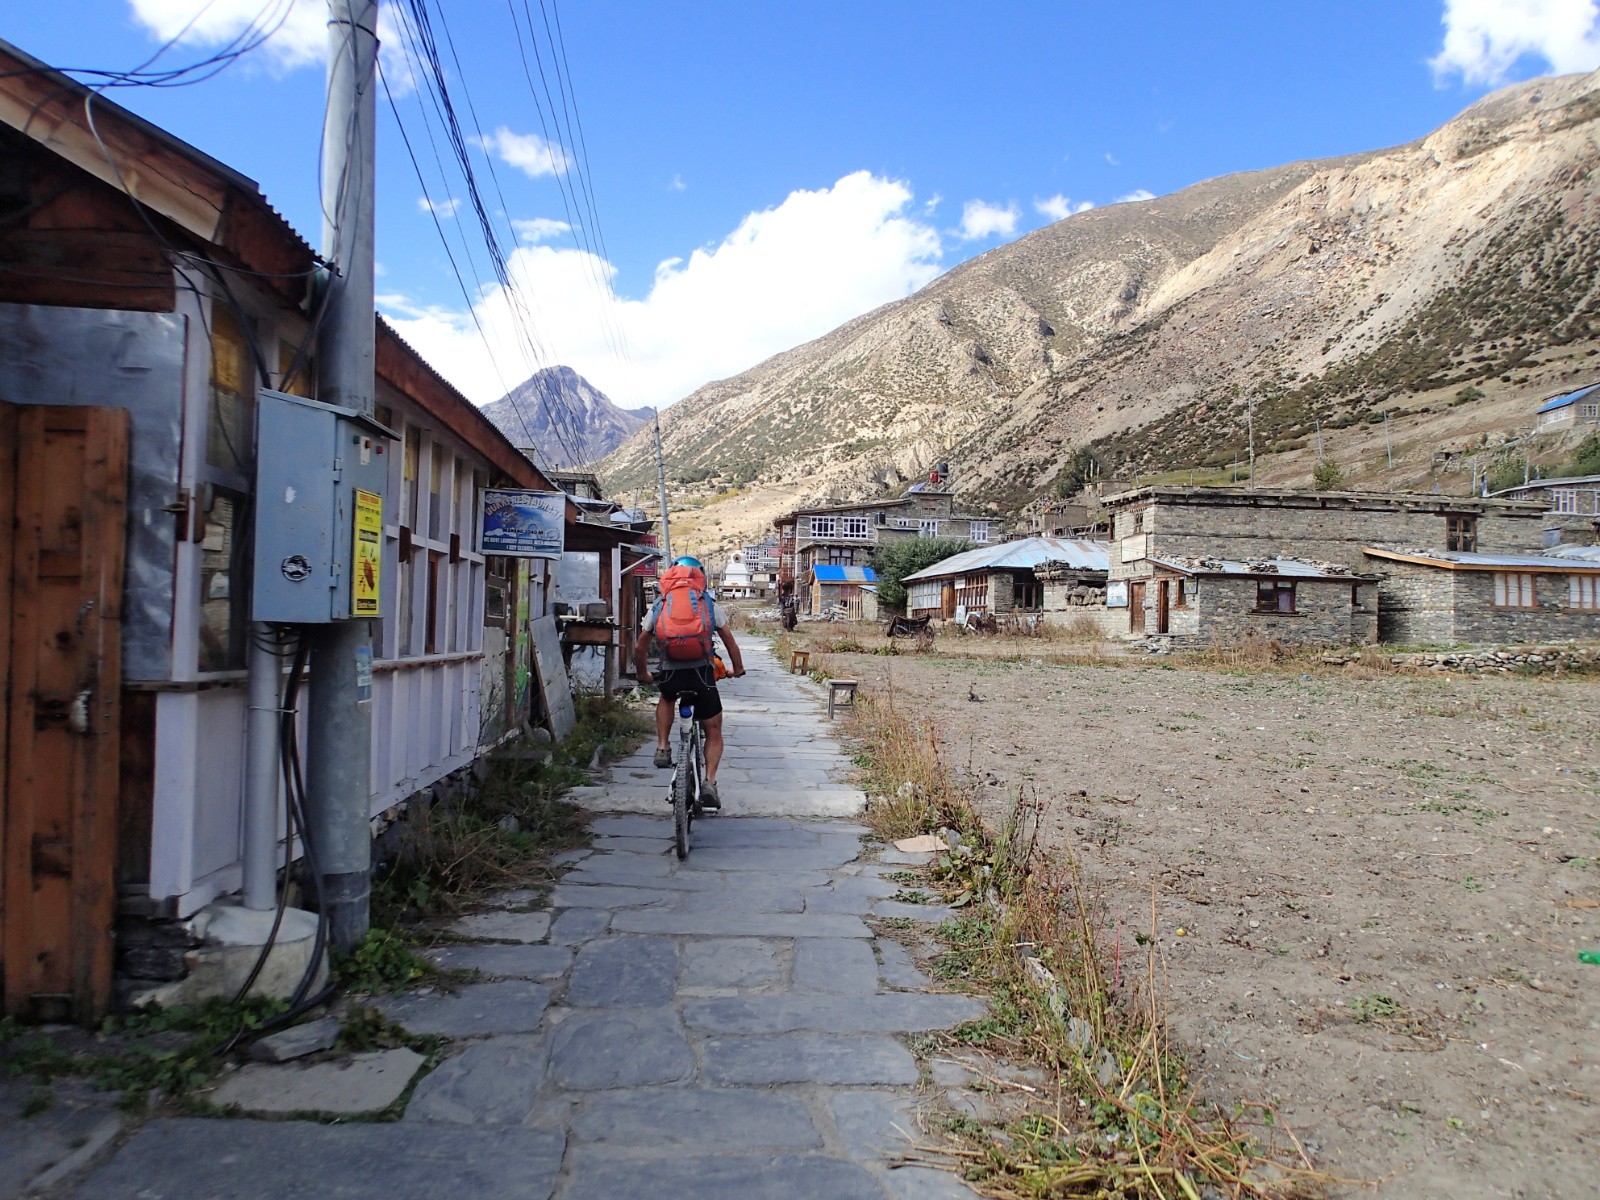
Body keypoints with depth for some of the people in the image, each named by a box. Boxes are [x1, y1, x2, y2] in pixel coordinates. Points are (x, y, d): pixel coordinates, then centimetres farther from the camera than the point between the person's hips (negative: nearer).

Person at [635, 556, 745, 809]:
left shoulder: (658, 607, 12)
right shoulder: (710, 604, 9)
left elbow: (639, 648, 15)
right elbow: (730, 641, 12)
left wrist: (643, 675, 31)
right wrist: (737, 669, 28)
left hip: (670, 673, 2)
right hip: (702, 673, -1)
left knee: (666, 699, 38)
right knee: (713, 732, 15)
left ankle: (662, 748, 24)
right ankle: (710, 783, -1)